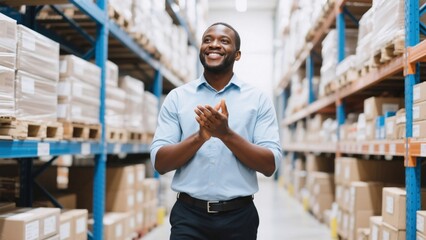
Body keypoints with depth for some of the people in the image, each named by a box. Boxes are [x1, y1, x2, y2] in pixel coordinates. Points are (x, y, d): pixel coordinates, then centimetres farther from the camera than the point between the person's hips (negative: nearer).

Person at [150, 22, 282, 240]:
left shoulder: (258, 100, 1)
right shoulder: (176, 97, 3)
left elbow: (270, 165, -5)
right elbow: (159, 163, -3)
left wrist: (227, 134, -18)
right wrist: (200, 136, -18)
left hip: (239, 216, 1)